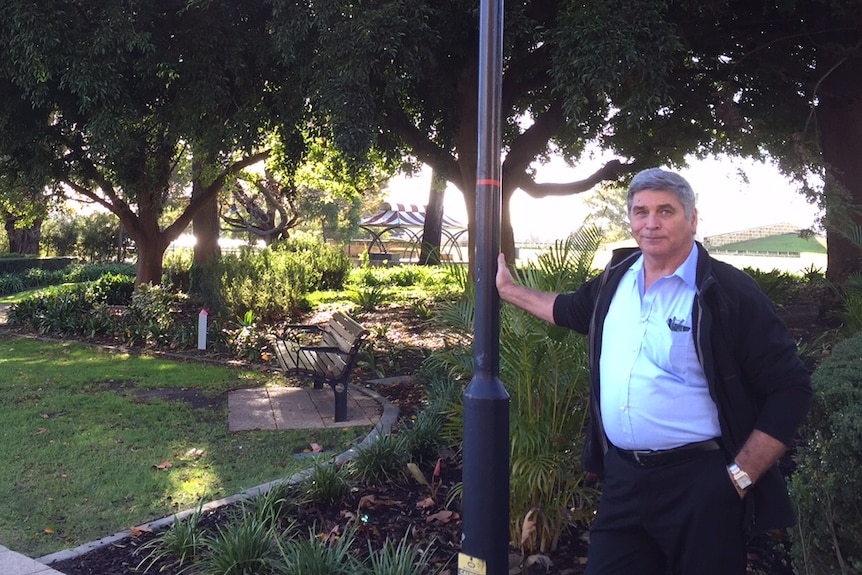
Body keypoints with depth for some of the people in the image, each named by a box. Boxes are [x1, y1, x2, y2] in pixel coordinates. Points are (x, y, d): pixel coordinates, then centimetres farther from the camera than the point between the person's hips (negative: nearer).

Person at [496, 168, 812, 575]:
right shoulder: (618, 277, 5)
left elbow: (790, 390, -11)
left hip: (700, 485, -5)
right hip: (622, 478, 6)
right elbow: (575, 310, 26)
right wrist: (507, 289, 30)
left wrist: (740, 477, -13)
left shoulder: (728, 293, -13)